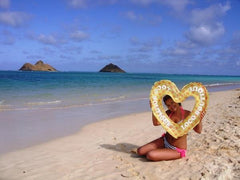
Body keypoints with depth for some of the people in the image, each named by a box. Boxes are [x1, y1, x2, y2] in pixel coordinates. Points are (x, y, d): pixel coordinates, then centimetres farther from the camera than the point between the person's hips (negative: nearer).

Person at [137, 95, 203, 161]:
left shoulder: (187, 114, -14)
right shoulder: (168, 113, 1)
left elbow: (198, 131, -16)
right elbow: (156, 123, -10)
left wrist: (200, 120, -34)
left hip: (177, 150, -6)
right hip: (165, 141, 6)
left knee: (150, 155, -24)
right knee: (140, 151, 0)